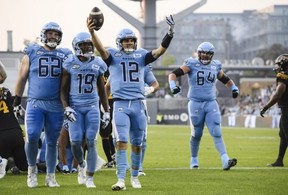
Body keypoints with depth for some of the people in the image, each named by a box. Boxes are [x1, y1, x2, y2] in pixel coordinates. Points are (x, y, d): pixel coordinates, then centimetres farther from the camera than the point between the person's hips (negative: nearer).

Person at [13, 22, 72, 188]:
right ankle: (32, 168, 8)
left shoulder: (65, 55, 8)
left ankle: (51, 177, 18)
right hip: (35, 103, -2)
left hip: (56, 106, 2)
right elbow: (22, 78, 8)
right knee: (32, 137, -16)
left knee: (52, 142, 6)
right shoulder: (32, 52, 4)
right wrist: (17, 101, 6)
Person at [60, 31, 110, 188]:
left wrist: (107, 111, 12)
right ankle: (81, 165, 22)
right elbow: (63, 89, 2)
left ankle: (90, 178, 2)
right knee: (75, 141, -10)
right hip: (75, 107, -1)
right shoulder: (70, 64, -2)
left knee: (91, 142, -6)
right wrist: (66, 108, -11)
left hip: (92, 107, 1)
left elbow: (102, 90, 14)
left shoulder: (98, 64, 5)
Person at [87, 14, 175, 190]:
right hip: (121, 104, -3)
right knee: (122, 141, -12)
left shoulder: (141, 55, 10)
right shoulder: (113, 55, 3)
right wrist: (92, 32, -36)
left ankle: (135, 177, 24)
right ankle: (121, 179, -14)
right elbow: (101, 49, -16)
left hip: (138, 104, 3)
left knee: (137, 143, 9)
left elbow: (160, 51, 0)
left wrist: (170, 33, -14)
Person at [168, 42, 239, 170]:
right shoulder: (192, 64, -3)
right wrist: (173, 86, -26)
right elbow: (174, 74, -8)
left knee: (216, 133, -9)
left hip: (211, 104, 2)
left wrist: (233, 88, 7)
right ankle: (194, 160, 27)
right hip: (195, 104, -2)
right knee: (196, 134, 7)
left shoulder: (215, 66, 9)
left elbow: (225, 79, 25)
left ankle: (225, 161, -18)